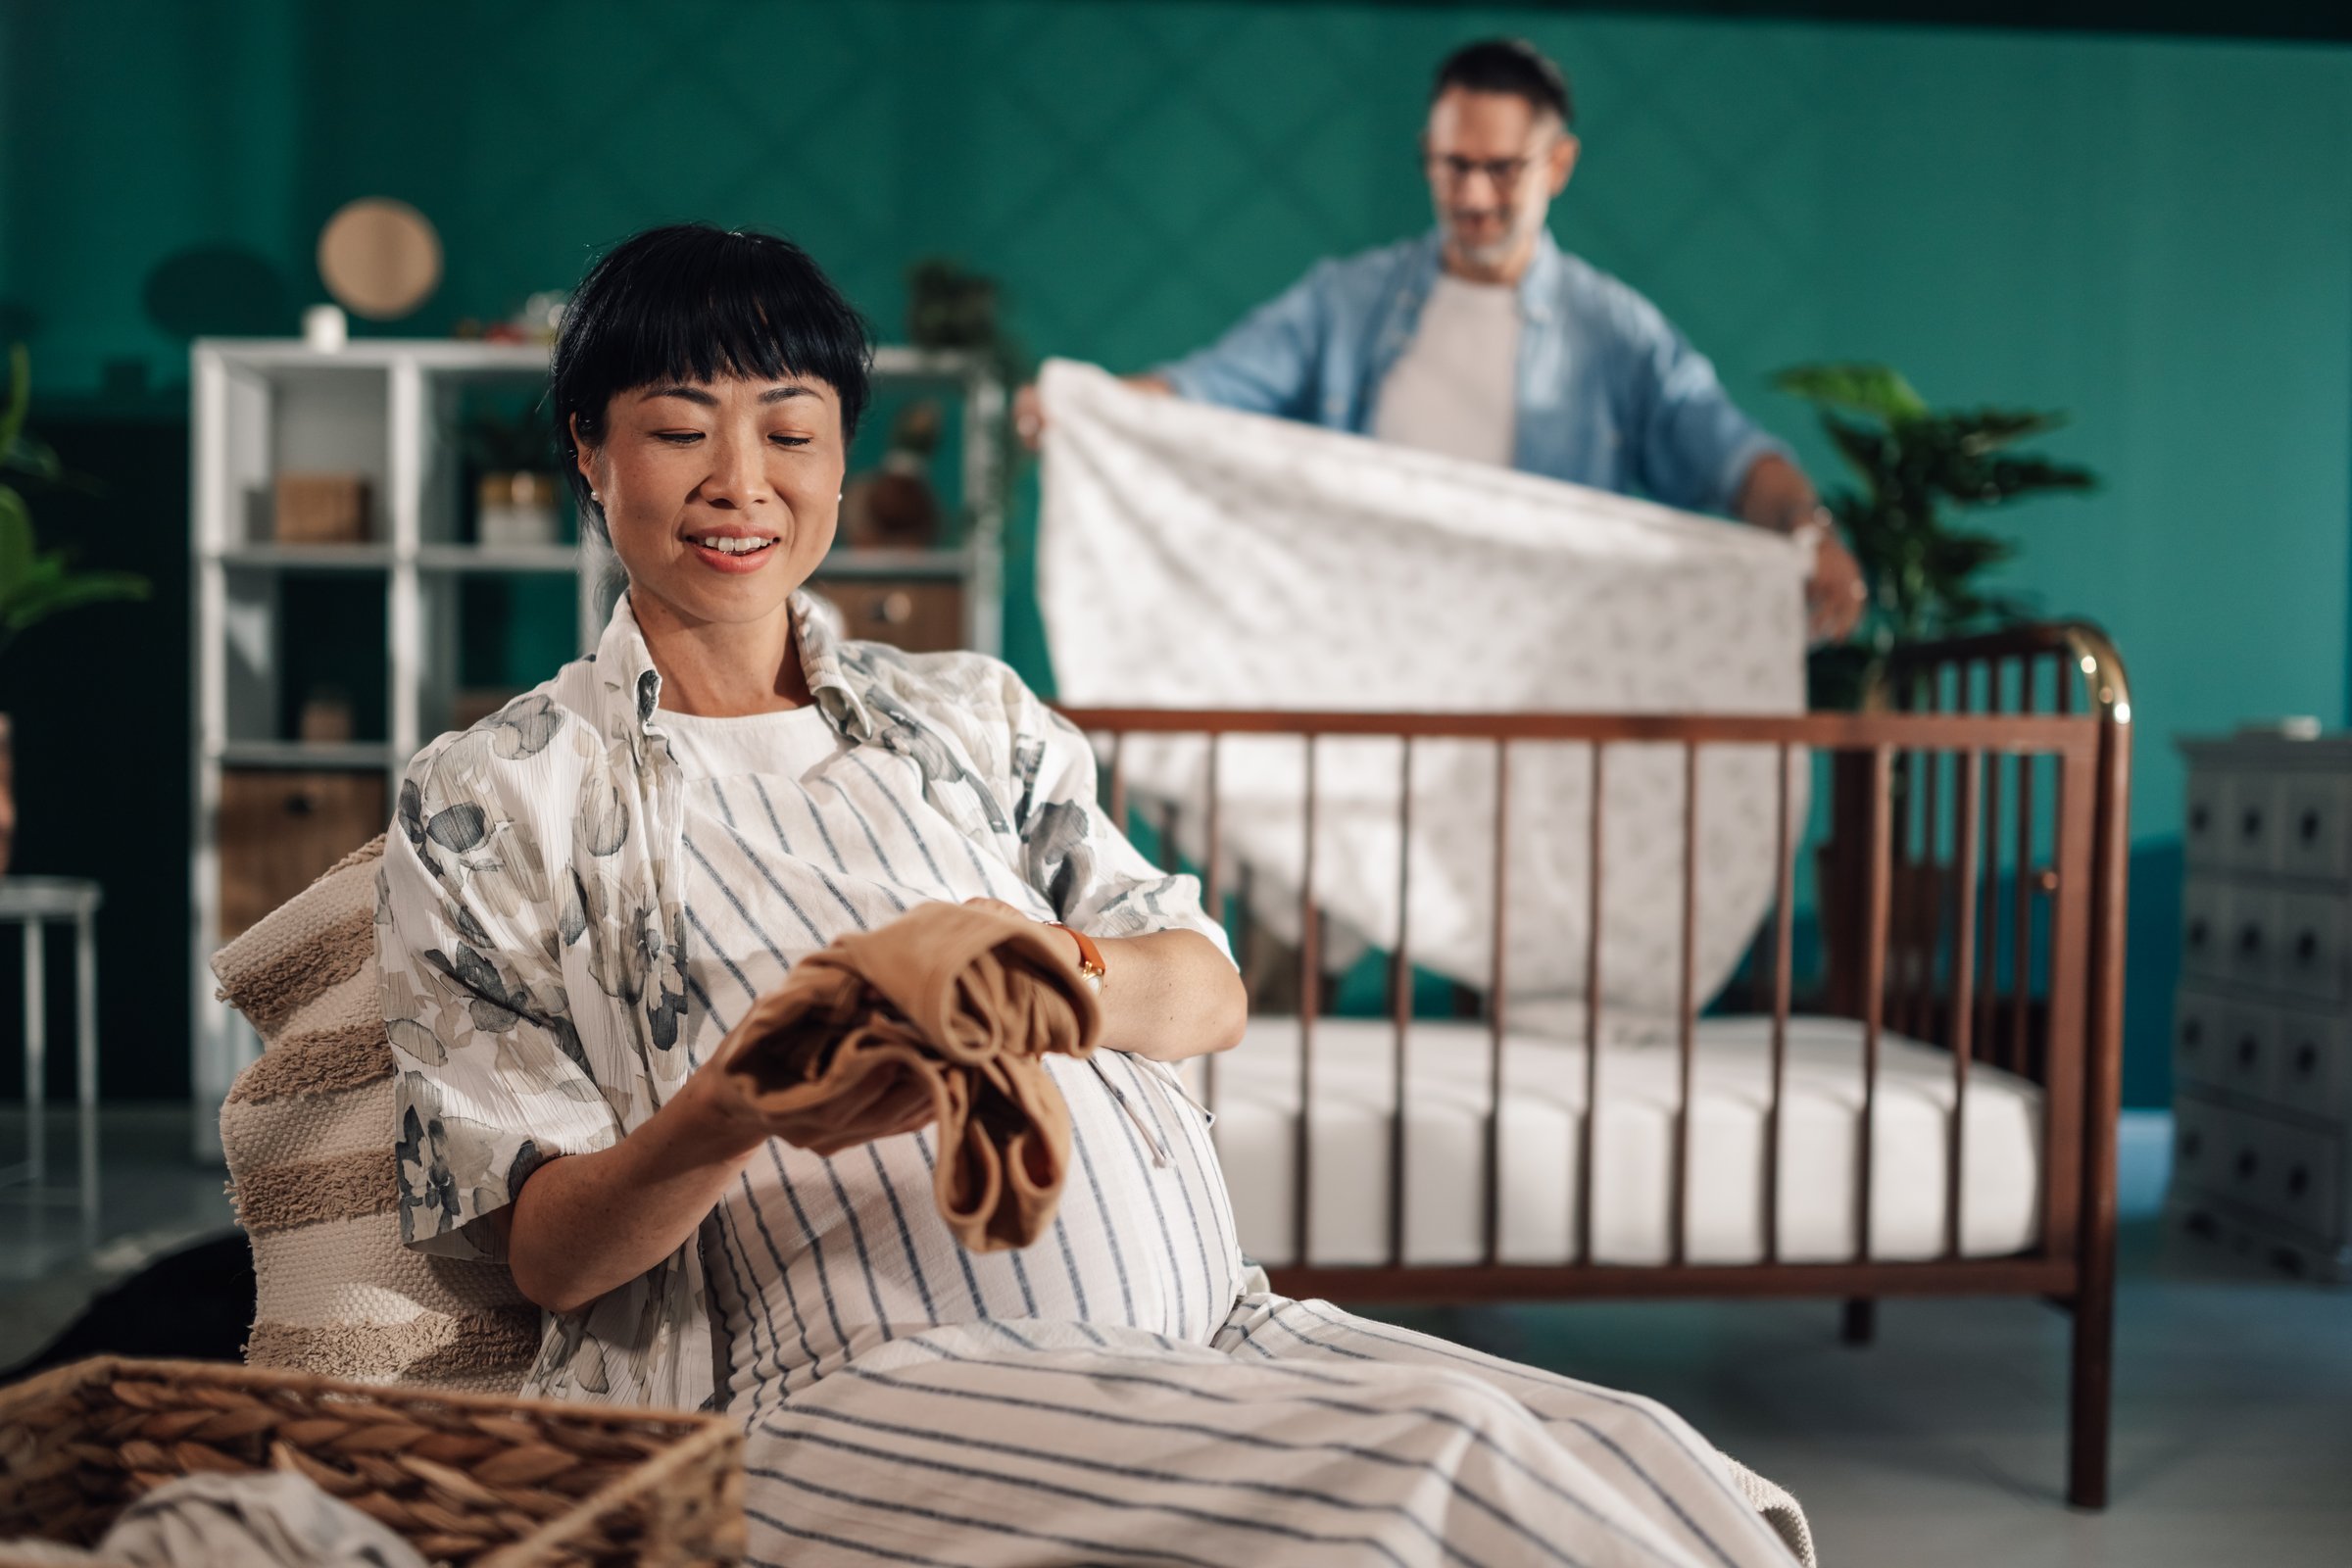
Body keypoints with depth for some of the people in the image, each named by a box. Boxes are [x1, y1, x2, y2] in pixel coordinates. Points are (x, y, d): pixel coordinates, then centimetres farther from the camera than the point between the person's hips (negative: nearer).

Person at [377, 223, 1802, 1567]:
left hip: (1213, 1323, 5)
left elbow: (1213, 993, 12)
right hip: (860, 1384, -4)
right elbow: (547, 1250, 4)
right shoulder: (492, 799, 9)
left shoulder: (971, 714, 20)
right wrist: (733, 1107, -18)